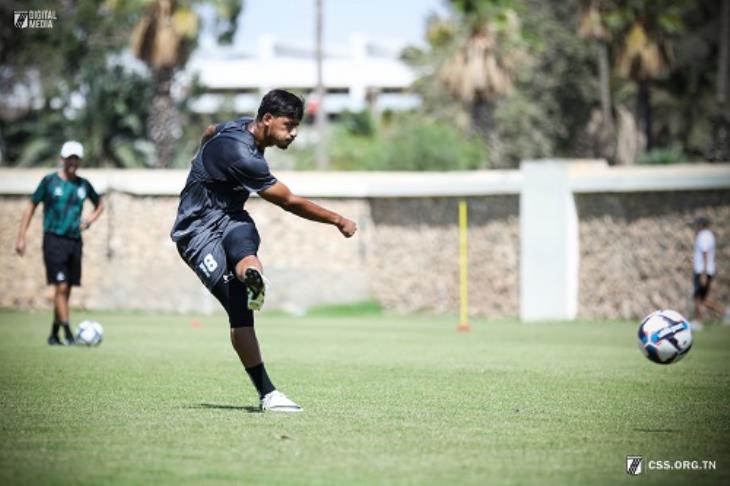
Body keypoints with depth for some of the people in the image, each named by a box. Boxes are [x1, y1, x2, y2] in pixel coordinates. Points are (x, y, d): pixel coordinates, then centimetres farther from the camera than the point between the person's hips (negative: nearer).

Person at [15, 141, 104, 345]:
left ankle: (54, 334, 17)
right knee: (61, 287, -13)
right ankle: (68, 333, -15)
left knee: (66, 290, 7)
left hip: (75, 241, 5)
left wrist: (90, 220, 6)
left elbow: (99, 204, 27)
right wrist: (21, 237, -4)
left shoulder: (83, 184, 10)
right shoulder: (50, 181, -2)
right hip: (54, 239, -5)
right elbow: (31, 207, 2)